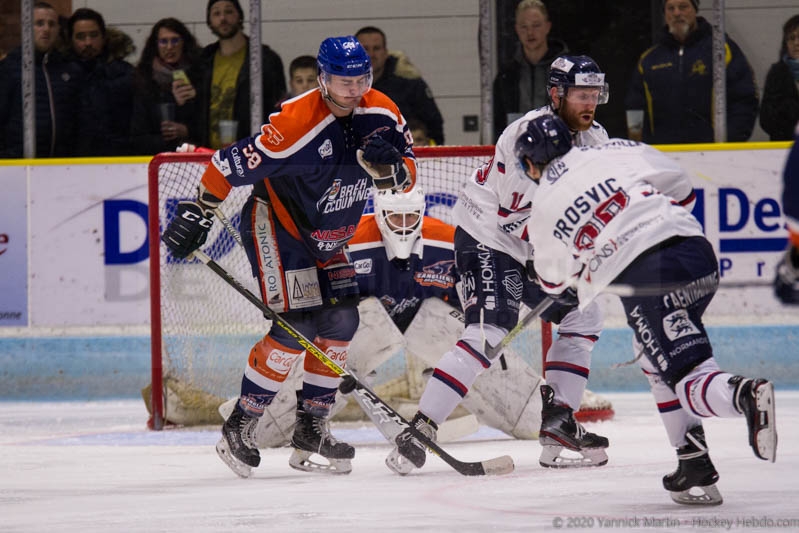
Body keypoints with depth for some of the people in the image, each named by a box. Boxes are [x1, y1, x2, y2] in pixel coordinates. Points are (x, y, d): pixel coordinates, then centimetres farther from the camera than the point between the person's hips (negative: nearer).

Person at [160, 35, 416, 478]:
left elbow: (407, 175, -4)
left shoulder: (381, 114, -7)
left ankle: (310, 431, 12)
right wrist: (198, 212, -22)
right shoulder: (296, 123, -29)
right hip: (276, 228, -8)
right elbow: (234, 163, -25)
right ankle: (238, 428, -8)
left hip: (325, 238, 8)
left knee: (340, 323, 1)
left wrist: (387, 166, -27)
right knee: (298, 327, -17)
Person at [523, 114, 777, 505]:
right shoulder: (615, 151, 16)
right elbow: (681, 187, 18)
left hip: (643, 278, -5)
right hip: (697, 250, 5)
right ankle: (693, 463, 16)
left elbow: (557, 284, 29)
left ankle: (745, 395, -42)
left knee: (691, 377, -7)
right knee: (657, 360, 25)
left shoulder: (543, 214, 14)